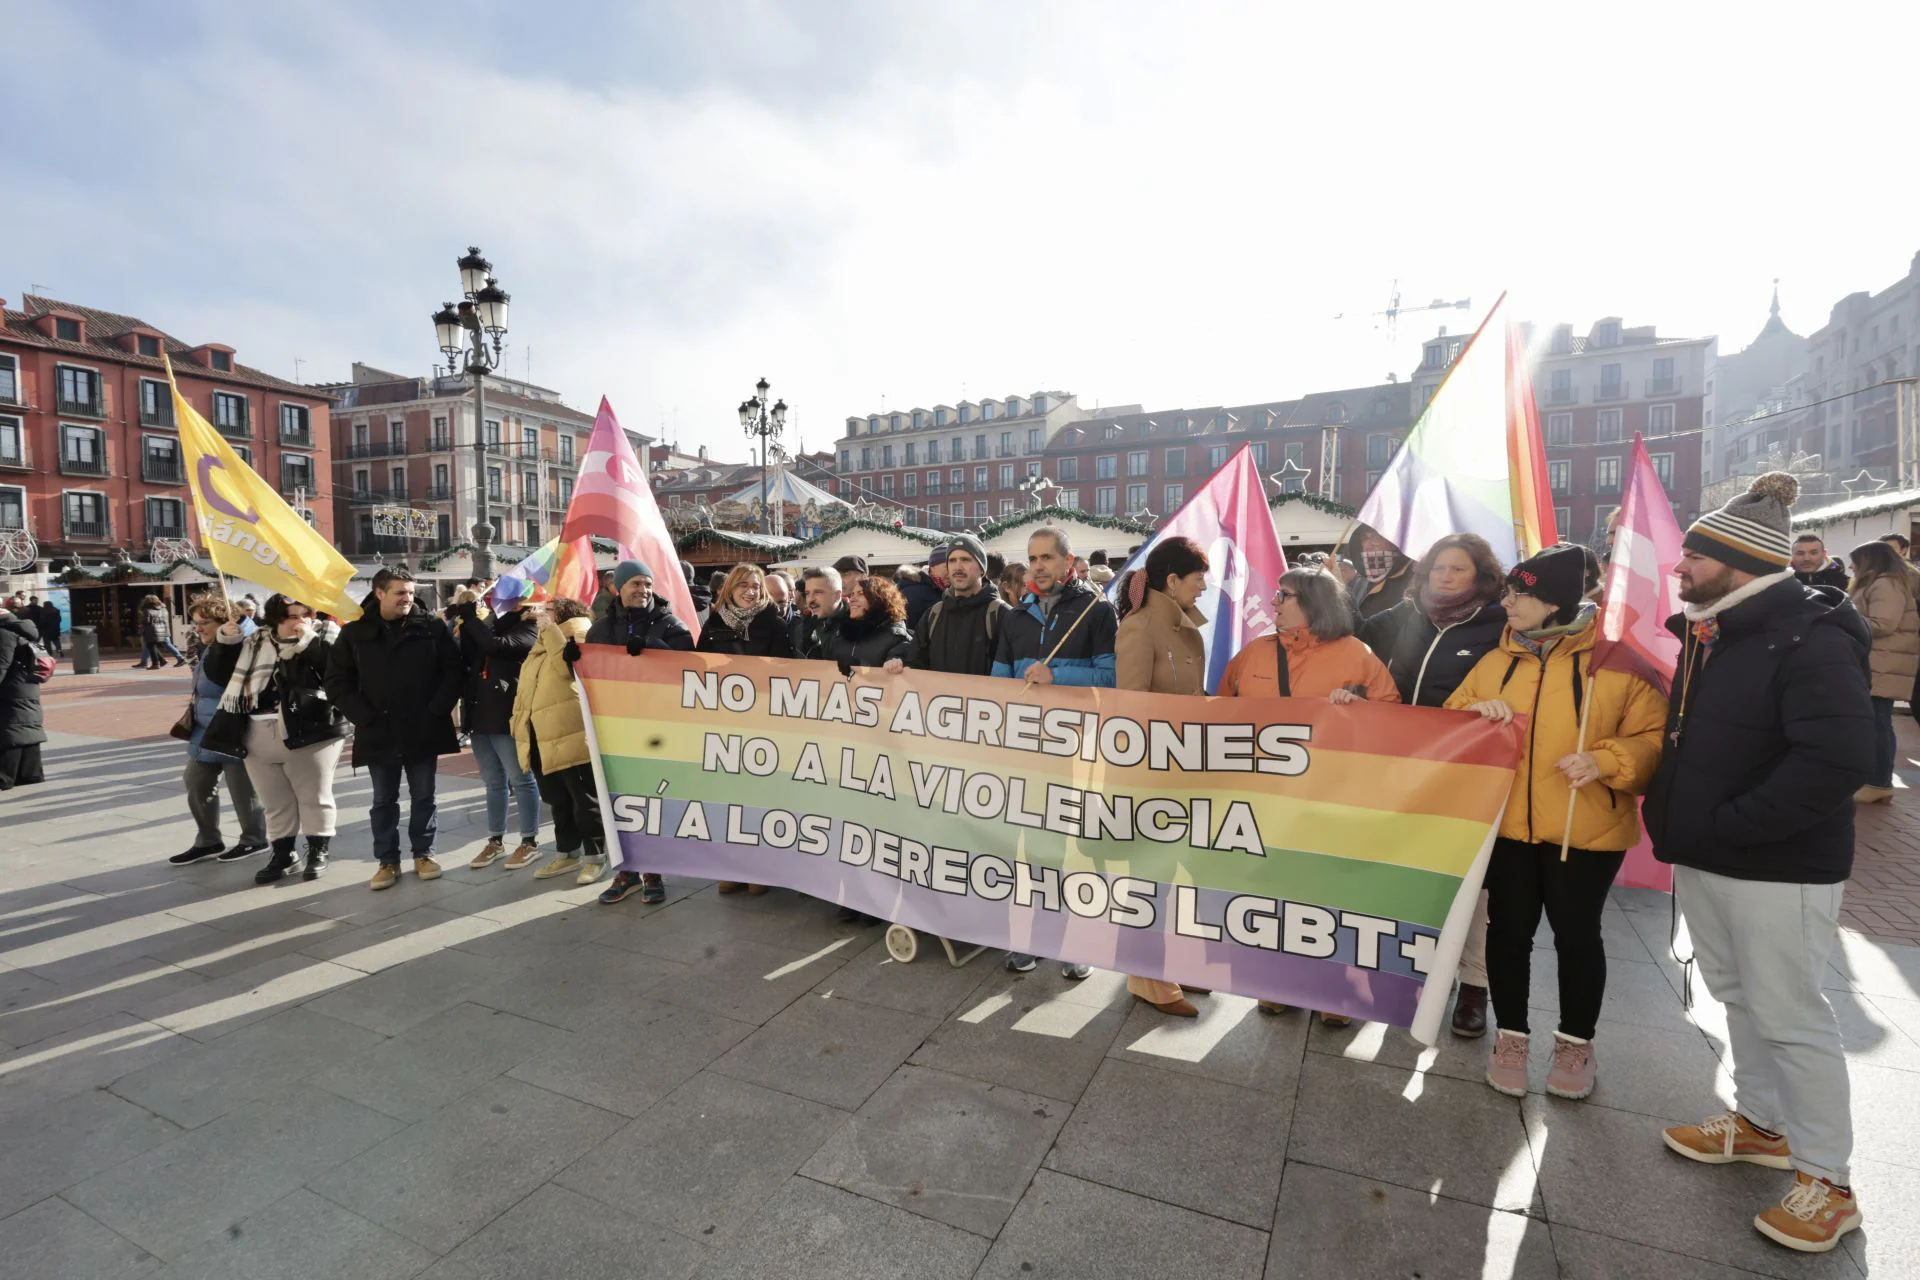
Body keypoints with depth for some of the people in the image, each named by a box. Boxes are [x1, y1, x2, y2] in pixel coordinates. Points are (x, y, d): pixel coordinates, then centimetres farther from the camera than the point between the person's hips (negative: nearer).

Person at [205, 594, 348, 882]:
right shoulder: (254, 643, 12)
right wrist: (224, 641, 2)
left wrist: (309, 640, -21)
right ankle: (282, 854, 27)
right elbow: (219, 675, 14)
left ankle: (318, 852, 19)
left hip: (311, 733, -4)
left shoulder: (324, 635, -1)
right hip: (259, 738, 4)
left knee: (314, 797, 5)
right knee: (275, 803, 14)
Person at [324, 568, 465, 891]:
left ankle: (423, 854, 22)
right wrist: (365, 717, -8)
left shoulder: (432, 628, -1)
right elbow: (337, 683, 2)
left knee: (423, 797, 9)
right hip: (378, 733, 1)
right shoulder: (354, 633, 1)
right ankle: (387, 860, 21)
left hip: (424, 730, 0)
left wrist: (437, 710, -10)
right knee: (384, 800, 10)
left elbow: (454, 670, -1)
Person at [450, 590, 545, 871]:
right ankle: (495, 841, 24)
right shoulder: (491, 621, 14)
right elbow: (466, 660, 6)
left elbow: (496, 645, -23)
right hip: (480, 714, 7)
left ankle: (530, 841, 11)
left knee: (520, 780, 2)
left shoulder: (527, 628, -6)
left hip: (507, 716, -7)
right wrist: (464, 619, -5)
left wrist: (469, 616, -13)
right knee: (493, 782, 14)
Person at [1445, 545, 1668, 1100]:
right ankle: (1511, 1034, 29)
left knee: (1576, 934, 10)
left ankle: (1576, 1040, 33)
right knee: (1509, 931, 11)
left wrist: (1605, 761, -24)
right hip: (1505, 825, 3)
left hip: (1585, 830, -3)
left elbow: (1653, 738, -7)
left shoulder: (1617, 661, -6)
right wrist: (1473, 715, -12)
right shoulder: (1495, 662, 6)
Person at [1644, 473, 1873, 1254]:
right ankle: (1761, 1122, 38)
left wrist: (1728, 823, -23)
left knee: (1790, 1015, 4)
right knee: (1736, 994, 20)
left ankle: (1825, 1179, 21)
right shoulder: (1707, 632, 9)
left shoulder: (1810, 637, -17)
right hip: (1703, 858, 8)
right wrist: (1674, 813, 7)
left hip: (1777, 867, -8)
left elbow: (1838, 758, -26)